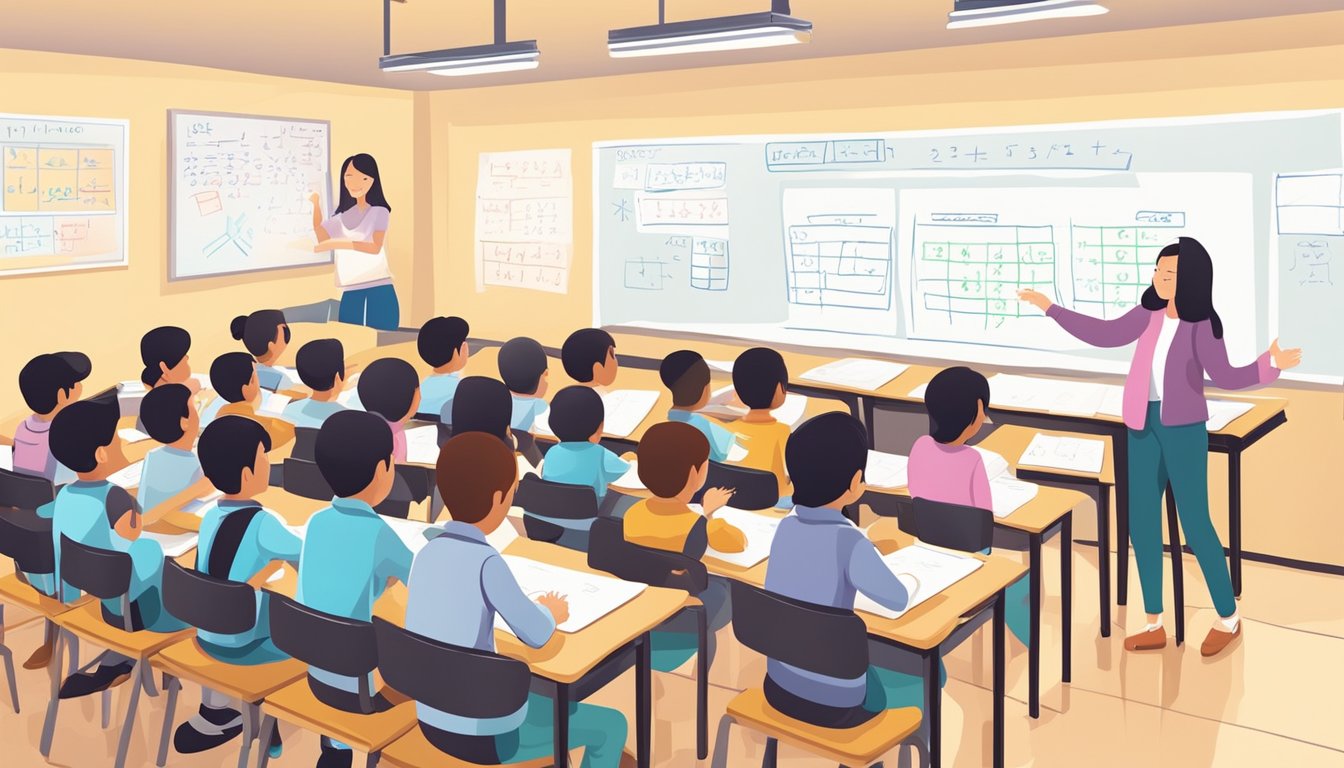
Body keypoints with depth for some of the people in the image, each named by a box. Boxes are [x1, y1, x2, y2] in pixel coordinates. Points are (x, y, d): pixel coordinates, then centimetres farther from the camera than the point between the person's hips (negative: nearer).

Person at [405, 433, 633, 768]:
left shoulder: (426, 554, -3)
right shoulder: (486, 563, -24)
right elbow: (536, 634, -16)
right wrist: (551, 613, 6)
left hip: (433, 722, 8)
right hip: (486, 733, -7)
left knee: (528, 686, 36)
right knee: (611, 724, 12)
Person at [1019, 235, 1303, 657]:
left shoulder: (1202, 324, -14)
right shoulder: (1150, 313, 3)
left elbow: (1225, 377, -24)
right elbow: (1105, 334, 14)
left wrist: (1270, 364, -42)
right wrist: (1051, 309, 18)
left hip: (1184, 429, -6)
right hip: (1144, 425, 6)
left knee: (1194, 523, -1)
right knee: (1141, 523, 6)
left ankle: (1228, 618, 20)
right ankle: (1154, 625, 17)